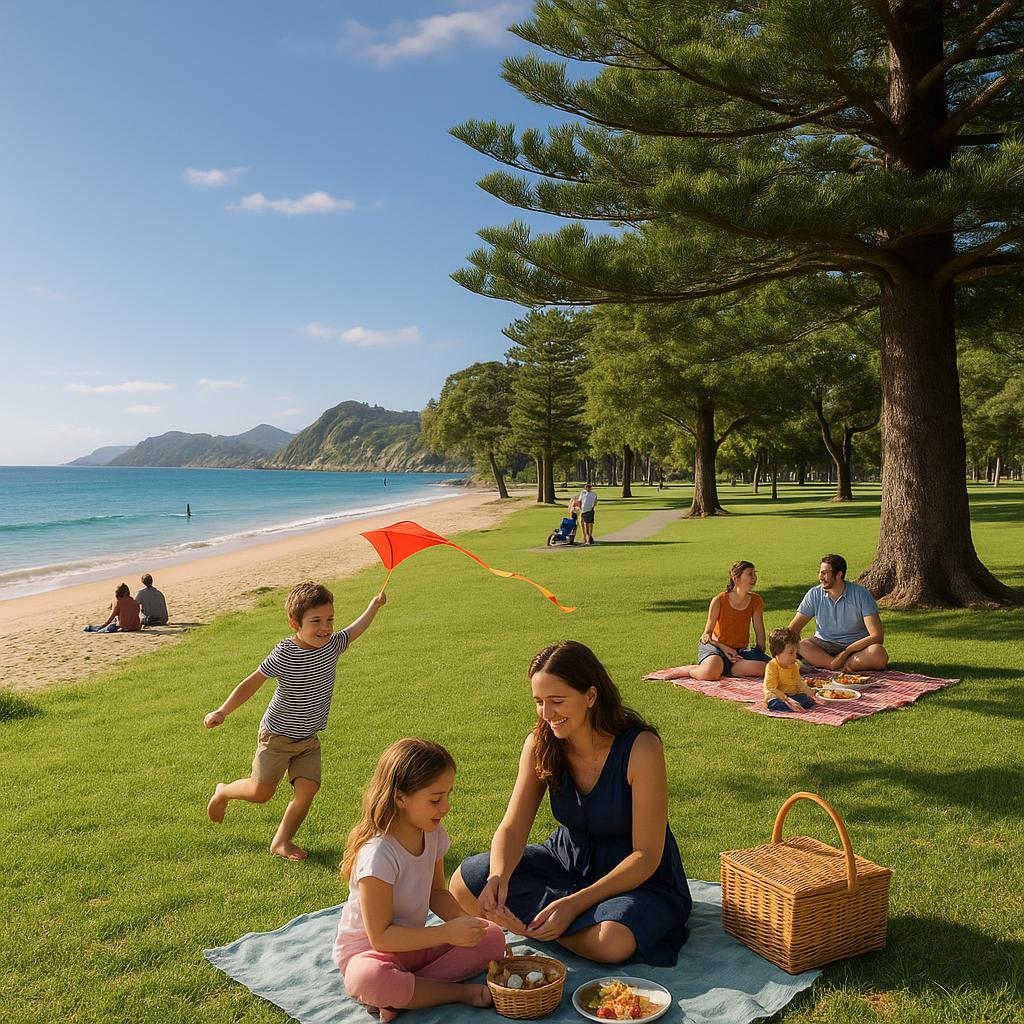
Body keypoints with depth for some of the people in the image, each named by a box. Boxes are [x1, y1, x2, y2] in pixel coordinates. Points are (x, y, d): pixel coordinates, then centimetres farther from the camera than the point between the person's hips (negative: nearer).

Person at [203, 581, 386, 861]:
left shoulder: (332, 645, -8)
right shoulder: (284, 654, -24)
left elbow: (355, 629, 13)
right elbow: (252, 683, -16)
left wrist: (375, 605, 24)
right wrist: (222, 712, -19)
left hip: (309, 738, 5)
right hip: (277, 735, -4)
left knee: (307, 790, -6)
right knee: (261, 791, 1)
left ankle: (281, 841, 12)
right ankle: (222, 792, 32)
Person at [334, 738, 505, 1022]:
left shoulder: (434, 834, -5)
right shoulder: (378, 854, -28)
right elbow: (380, 937, -26)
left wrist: (463, 922, -11)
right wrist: (448, 933, -28)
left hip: (414, 942, 8)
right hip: (368, 951, -7)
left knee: (492, 938, -6)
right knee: (367, 980, -41)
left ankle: (404, 991, -16)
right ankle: (461, 991, -20)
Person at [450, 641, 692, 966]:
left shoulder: (640, 748, -25)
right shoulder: (540, 744, -11)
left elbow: (646, 856, -22)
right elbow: (512, 827, -10)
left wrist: (575, 903, -29)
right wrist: (498, 876, -33)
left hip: (637, 877, -3)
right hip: (568, 860, 4)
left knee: (611, 942, -37)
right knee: (465, 883, -14)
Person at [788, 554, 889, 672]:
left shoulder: (861, 594, -8)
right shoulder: (814, 594, -1)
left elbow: (877, 636, -15)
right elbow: (793, 629, -1)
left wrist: (846, 652, -24)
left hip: (856, 646, -1)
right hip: (823, 646, 1)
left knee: (879, 655, -34)